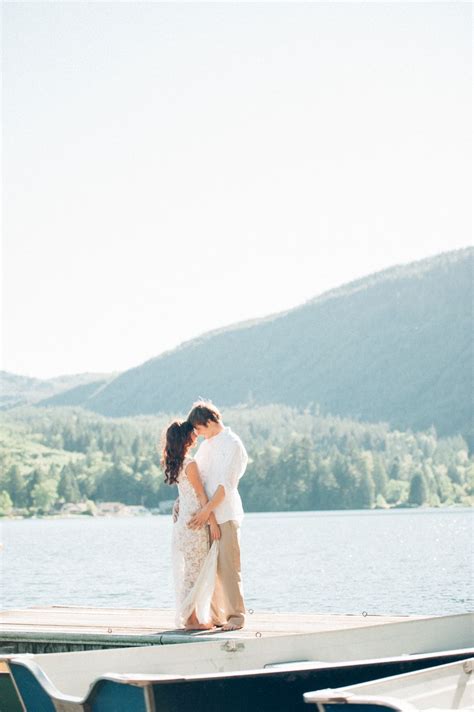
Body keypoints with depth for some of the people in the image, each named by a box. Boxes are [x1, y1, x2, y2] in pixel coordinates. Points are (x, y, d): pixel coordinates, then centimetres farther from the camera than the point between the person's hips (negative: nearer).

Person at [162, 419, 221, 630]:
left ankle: (188, 616, 17)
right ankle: (192, 619, -1)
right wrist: (213, 523, -13)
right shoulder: (190, 465, -17)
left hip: (183, 521, 9)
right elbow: (202, 496, -16)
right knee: (196, 570, -4)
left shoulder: (175, 464, 9)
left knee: (188, 570, 13)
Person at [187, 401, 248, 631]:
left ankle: (236, 616, -4)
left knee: (228, 567, -9)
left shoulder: (232, 444, -9)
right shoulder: (207, 445, 17)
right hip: (207, 515, 8)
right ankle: (216, 615, 13)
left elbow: (226, 484, -15)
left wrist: (207, 510, -17)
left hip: (226, 515, -8)